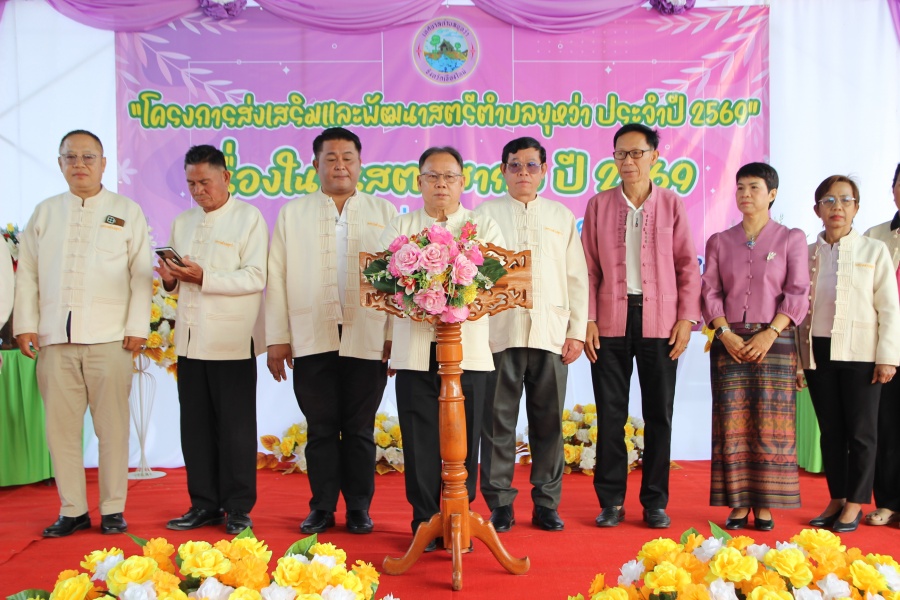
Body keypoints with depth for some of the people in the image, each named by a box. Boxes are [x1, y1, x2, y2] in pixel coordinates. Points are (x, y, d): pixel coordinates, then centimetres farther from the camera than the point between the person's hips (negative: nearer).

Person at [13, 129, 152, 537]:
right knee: (61, 427, 4)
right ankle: (72, 511, 14)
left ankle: (113, 510, 10)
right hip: (55, 339, 3)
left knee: (112, 427, 0)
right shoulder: (44, 213, 16)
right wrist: (25, 325, 4)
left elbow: (141, 274, 3)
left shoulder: (127, 212, 9)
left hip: (109, 338, -2)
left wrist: (137, 327, -5)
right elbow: (27, 273, 13)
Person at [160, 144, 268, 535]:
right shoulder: (182, 223, 18)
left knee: (236, 428, 1)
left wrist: (203, 278, -19)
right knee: (196, 427, 8)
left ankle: (238, 509, 10)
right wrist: (171, 279, -1)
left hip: (231, 342, -5)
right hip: (190, 339, 6)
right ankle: (204, 505, 19)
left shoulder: (248, 218, 0)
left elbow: (255, 278, -11)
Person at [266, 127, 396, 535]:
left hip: (367, 341, 0)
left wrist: (395, 336, -4)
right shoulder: (292, 214, 11)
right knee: (321, 429, 6)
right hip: (312, 341, 1)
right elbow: (277, 278, 6)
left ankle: (359, 509, 17)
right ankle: (322, 508, 18)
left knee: (360, 430, 6)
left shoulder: (383, 213, 10)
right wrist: (277, 339, 0)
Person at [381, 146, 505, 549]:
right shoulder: (400, 228, 14)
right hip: (415, 351, 1)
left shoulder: (484, 227, 12)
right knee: (419, 437, 2)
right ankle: (425, 520, 14)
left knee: (464, 437, 3)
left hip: (468, 350, 0)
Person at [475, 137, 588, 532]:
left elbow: (577, 277, 13)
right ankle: (500, 505, 9)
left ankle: (546, 503, 14)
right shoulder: (485, 214, 10)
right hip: (499, 332, -1)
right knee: (498, 420, 0)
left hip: (551, 333, 2)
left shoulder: (562, 217, 16)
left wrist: (577, 331, 5)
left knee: (548, 420, 4)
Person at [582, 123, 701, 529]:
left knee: (659, 416, 6)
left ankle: (655, 502, 17)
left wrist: (687, 318, -4)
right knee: (610, 415, 4)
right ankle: (611, 502, 14)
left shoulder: (672, 205, 5)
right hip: (610, 323, 1)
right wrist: (588, 320, -3)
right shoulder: (599, 205, 6)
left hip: (659, 323, 0)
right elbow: (589, 268, 4)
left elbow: (688, 265, 4)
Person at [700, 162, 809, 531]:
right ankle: (737, 505, 4)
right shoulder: (719, 242, 12)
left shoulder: (791, 239, 6)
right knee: (732, 422, -2)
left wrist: (770, 334, -13)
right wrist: (726, 333, -10)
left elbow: (797, 294, -1)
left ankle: (765, 506, 5)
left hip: (774, 341, -1)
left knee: (770, 423, -2)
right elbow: (709, 291, 5)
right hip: (729, 341, 2)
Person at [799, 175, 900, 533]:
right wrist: (796, 360, 5)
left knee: (861, 431, 2)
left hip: (860, 354, -2)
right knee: (830, 430, 9)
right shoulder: (806, 255, 9)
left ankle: (855, 503, 13)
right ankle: (836, 499, 19)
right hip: (818, 353, 3)